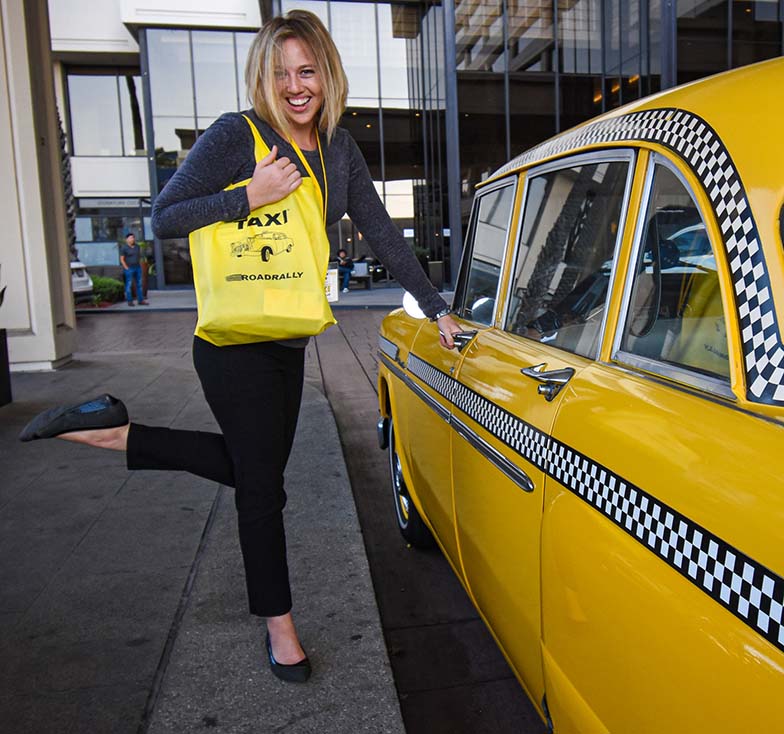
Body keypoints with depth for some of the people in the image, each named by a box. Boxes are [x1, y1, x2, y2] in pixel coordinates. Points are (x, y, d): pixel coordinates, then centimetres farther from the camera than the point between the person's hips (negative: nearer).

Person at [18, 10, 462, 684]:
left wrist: (436, 307, 5)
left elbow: (381, 232, 8)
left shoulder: (338, 148, 8)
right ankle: (279, 624, 25)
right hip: (235, 343, -7)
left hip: (289, 342, 8)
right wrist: (251, 196, -23)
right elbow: (164, 218, -12)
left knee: (256, 464, 19)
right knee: (262, 483, 4)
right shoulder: (235, 135, -11)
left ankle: (114, 430, 25)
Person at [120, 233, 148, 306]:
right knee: (129, 285, -2)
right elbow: (122, 259, -7)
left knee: (139, 284, 6)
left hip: (138, 268, 6)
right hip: (129, 269, -6)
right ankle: (129, 301, 2)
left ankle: (140, 300, 10)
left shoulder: (137, 247, 11)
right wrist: (126, 268, -12)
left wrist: (140, 266, 10)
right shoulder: (124, 248, -6)